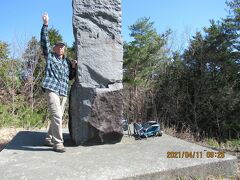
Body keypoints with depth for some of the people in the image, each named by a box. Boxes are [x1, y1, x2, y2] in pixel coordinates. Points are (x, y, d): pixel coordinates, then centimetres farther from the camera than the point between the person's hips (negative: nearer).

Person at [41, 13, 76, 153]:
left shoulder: (67, 61, 20)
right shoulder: (50, 56, 10)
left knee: (58, 117, 9)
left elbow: (71, 77, 22)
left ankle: (48, 139, 24)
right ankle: (58, 143, -6)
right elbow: (44, 41, -2)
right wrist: (45, 25, -8)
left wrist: (73, 67, 5)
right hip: (51, 89, -5)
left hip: (63, 92, 6)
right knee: (57, 116, -15)